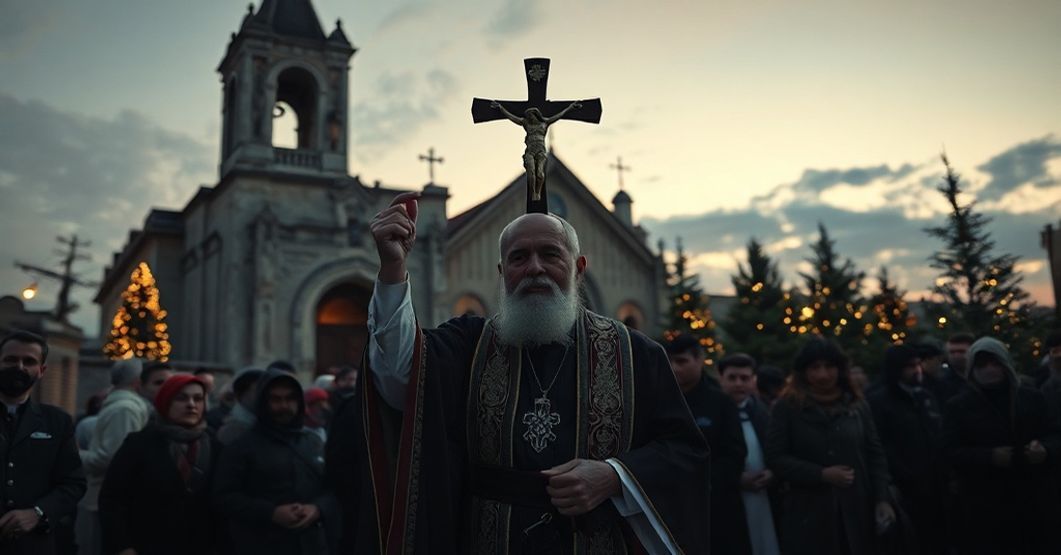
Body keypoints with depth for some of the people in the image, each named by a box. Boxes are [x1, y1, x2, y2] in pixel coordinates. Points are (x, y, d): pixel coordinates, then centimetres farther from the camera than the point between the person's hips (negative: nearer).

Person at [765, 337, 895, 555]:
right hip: (808, 516, -3)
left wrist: (882, 499, -2)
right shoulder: (787, 407, 0)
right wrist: (821, 475, -14)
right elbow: (775, 458, -5)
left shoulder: (857, 405, 10)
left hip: (855, 513, 3)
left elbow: (875, 455, 9)